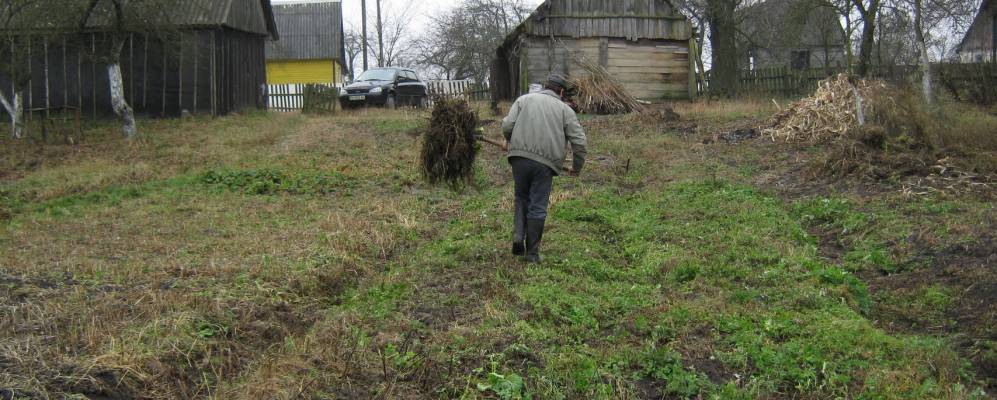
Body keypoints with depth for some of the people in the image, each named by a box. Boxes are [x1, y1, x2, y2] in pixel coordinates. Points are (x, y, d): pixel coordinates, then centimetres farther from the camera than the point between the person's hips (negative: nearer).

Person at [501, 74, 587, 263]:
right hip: (545, 163, -2)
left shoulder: (524, 99, 15)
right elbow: (579, 141, 5)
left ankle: (518, 236, 4)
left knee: (521, 198, 21)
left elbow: (507, 125, 3)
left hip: (519, 157, 2)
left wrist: (510, 142, 24)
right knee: (538, 207, 5)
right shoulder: (565, 109, 11)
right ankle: (532, 252, 10)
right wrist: (577, 167, 17)